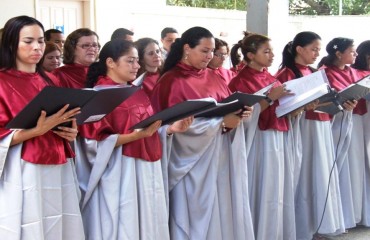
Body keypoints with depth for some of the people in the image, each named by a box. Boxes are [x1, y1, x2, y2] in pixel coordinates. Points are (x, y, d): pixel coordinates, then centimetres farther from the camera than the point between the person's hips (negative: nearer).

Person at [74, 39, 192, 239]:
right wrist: (137, 135, -24)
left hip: (148, 171, 7)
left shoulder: (138, 94, 14)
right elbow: (96, 142, -16)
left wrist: (171, 128, 0)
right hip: (119, 175, -7)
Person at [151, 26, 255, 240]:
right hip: (193, 160, -7)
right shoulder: (172, 81, -10)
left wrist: (240, 113, -10)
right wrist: (221, 123, -21)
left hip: (220, 157, 7)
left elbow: (228, 107, 14)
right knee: (198, 214, 0)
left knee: (223, 210, 10)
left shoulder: (214, 78, 12)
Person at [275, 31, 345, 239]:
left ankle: (320, 223, 18)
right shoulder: (286, 73, -7)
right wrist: (306, 105, -27)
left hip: (322, 129, 8)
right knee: (305, 178, -5)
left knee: (322, 175, 9)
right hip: (303, 130, -8)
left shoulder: (314, 73, 17)